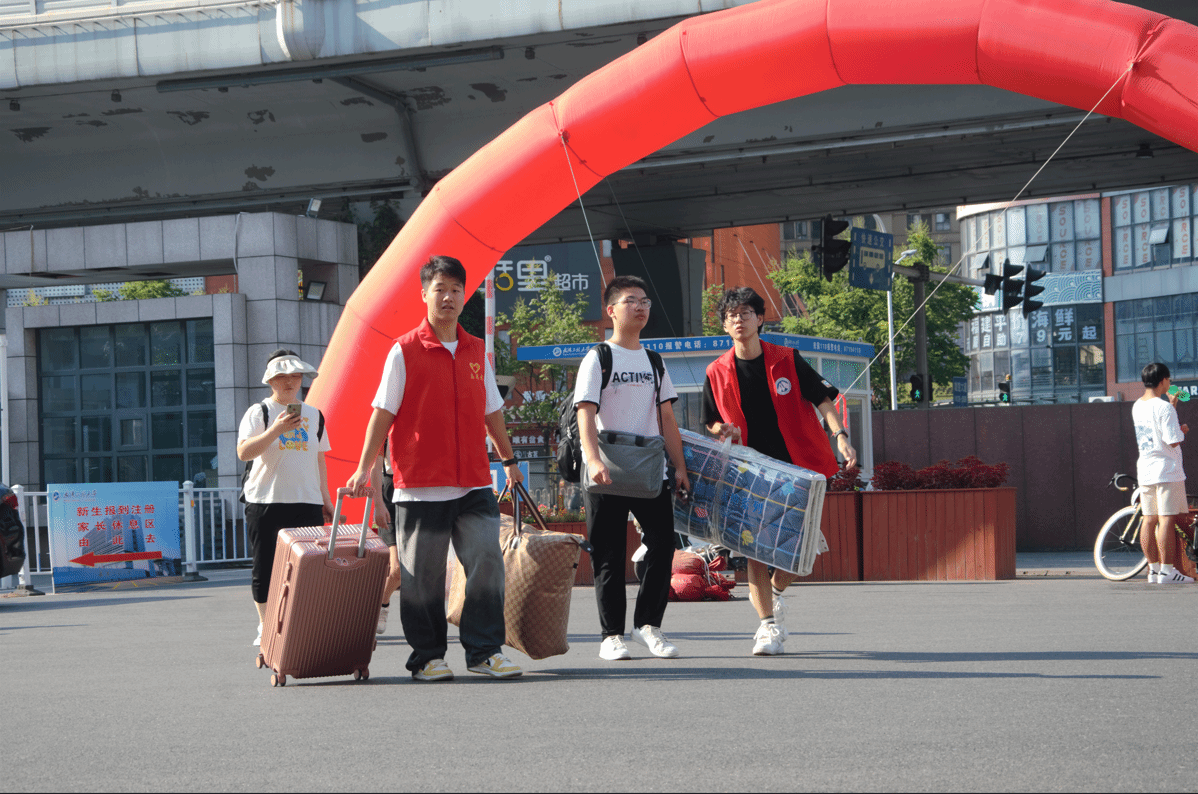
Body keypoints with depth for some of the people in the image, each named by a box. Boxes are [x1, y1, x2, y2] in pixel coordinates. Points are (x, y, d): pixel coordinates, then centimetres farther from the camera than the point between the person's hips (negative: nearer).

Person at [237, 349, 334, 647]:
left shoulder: (314, 415, 17)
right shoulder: (259, 412, 2)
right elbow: (243, 452, -12)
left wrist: (325, 500, 18)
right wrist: (275, 430, -23)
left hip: (306, 501, 3)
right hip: (265, 501, -3)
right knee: (265, 568, -1)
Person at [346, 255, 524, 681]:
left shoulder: (476, 351, 12)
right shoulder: (405, 351, -2)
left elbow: (491, 412, 22)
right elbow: (382, 413, -3)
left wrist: (509, 459, 27)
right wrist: (364, 468, -8)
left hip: (473, 484, 4)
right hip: (421, 485, -4)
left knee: (487, 562, -4)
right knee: (422, 575, 2)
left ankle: (485, 650, 5)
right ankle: (427, 657, 12)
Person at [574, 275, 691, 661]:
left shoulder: (653, 361, 15)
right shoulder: (598, 358, -1)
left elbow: (666, 417, 16)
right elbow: (585, 413, -13)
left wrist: (679, 466, 6)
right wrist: (593, 460, -28)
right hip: (607, 473, -4)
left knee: (663, 543, -4)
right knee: (610, 556, 0)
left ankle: (648, 623, 11)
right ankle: (612, 635, 7)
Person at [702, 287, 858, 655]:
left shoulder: (787, 361, -1)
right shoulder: (717, 372, 3)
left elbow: (823, 398, -1)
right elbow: (712, 422, 15)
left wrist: (840, 436, -16)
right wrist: (724, 430, -9)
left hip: (798, 466, 0)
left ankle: (775, 593, 26)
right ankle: (768, 624, -3)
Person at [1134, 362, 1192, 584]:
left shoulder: (1137, 407, 11)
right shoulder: (1164, 408, -15)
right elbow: (1173, 441, -18)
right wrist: (1182, 430, 2)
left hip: (1145, 469, 8)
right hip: (1166, 470, -8)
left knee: (1149, 520, 8)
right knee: (1166, 519, -6)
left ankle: (1153, 569, 12)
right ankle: (1166, 570, -7)